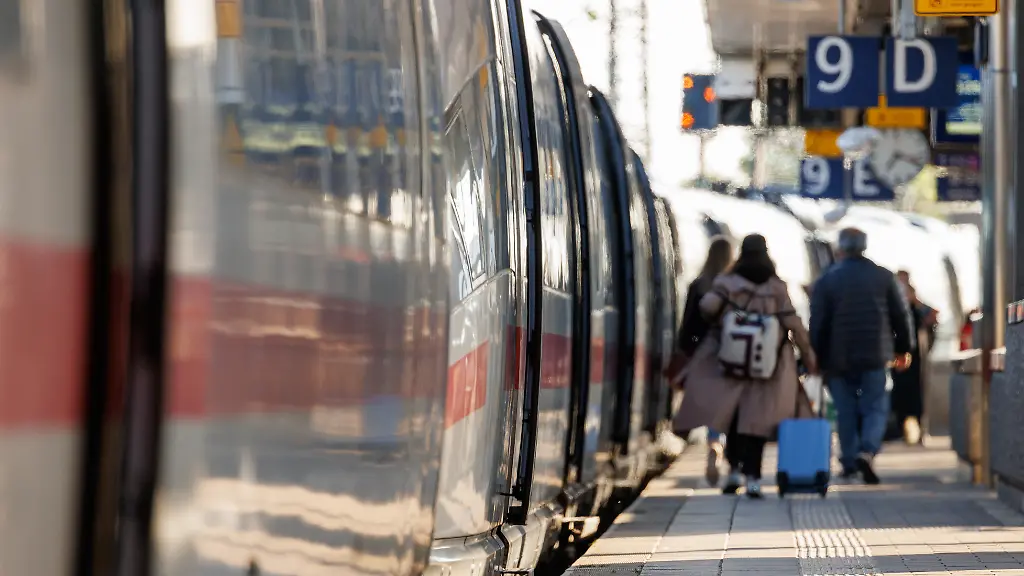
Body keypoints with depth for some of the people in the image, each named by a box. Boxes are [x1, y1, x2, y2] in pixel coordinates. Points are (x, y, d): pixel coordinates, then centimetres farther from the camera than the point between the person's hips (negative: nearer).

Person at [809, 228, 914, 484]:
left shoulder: (826, 281, -1)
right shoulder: (883, 277, 4)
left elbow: (818, 324, -3)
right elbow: (900, 315, 8)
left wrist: (819, 359, 3)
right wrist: (903, 348, 18)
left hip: (839, 358, 0)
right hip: (875, 357, 0)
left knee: (846, 411, 10)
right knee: (876, 408, 2)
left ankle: (850, 461, 11)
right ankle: (867, 451, -20)